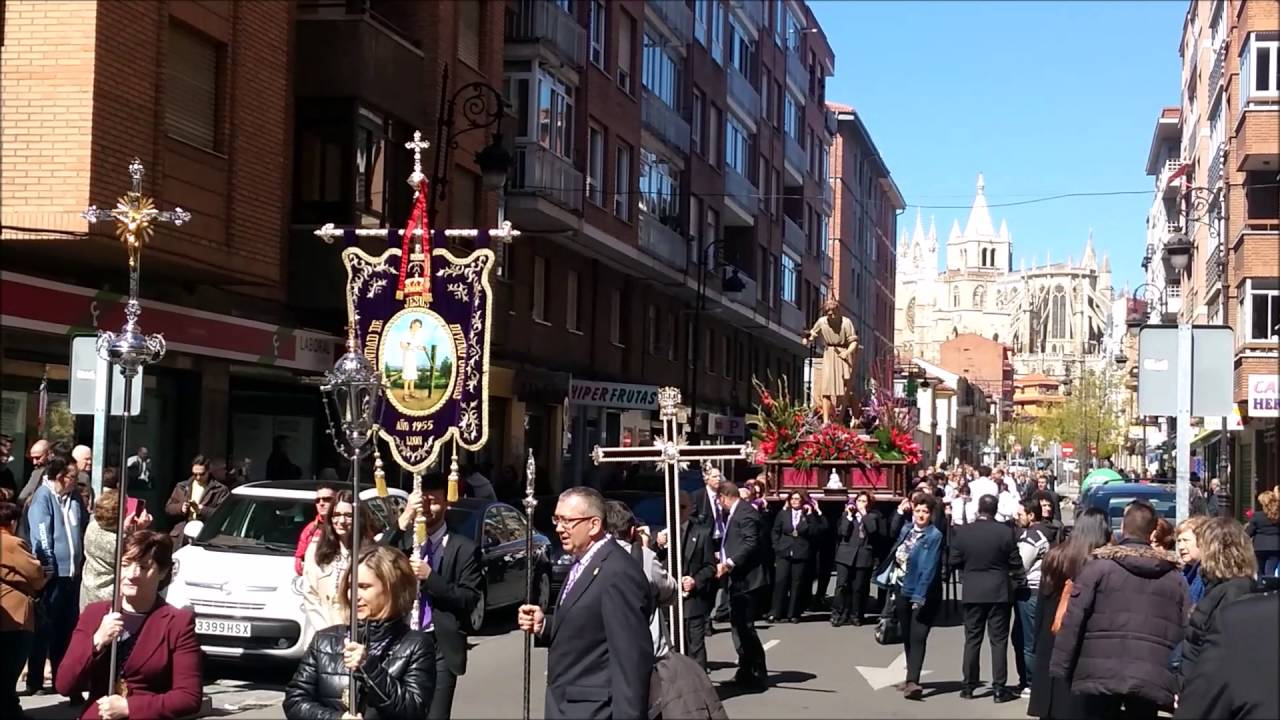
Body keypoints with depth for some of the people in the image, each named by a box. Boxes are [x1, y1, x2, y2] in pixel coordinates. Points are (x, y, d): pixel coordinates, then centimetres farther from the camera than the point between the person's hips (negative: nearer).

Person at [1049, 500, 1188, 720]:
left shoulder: (1099, 565, 0)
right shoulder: (1174, 576, 11)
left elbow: (1073, 621, -4)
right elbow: (1186, 631, 8)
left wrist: (1059, 670, 0)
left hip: (1102, 675, -2)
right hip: (1151, 679, 2)